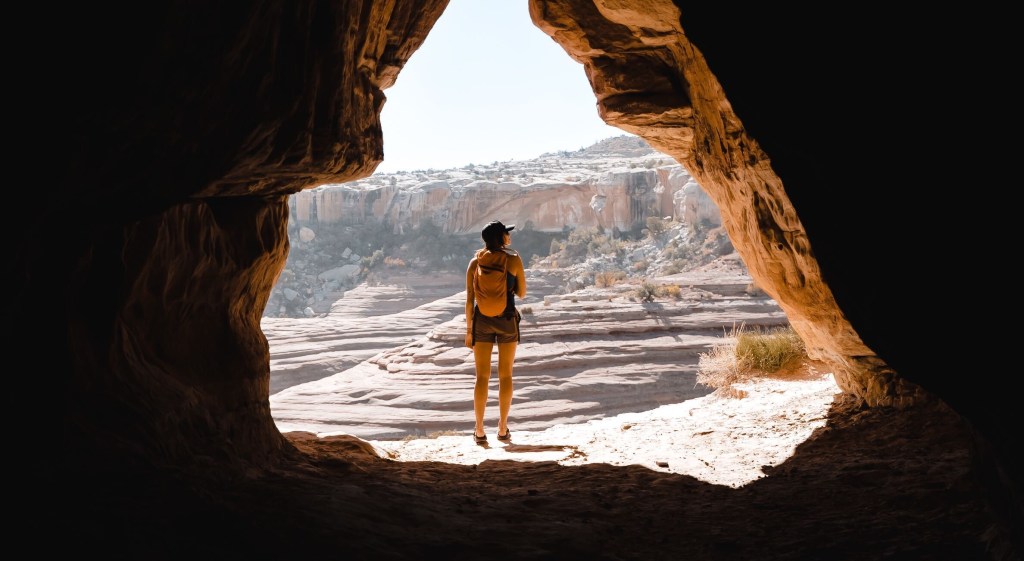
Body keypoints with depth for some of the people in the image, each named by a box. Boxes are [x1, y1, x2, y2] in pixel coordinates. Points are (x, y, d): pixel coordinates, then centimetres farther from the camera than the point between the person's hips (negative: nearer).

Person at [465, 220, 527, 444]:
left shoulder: (475, 262, 0)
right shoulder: (514, 259, -5)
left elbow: (469, 298, -2)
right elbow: (522, 293, 2)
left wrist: (469, 329, 4)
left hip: (482, 320, 1)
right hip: (507, 320, -1)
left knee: (482, 376, 5)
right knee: (505, 375, 8)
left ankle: (479, 431, 4)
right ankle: (503, 429, 10)